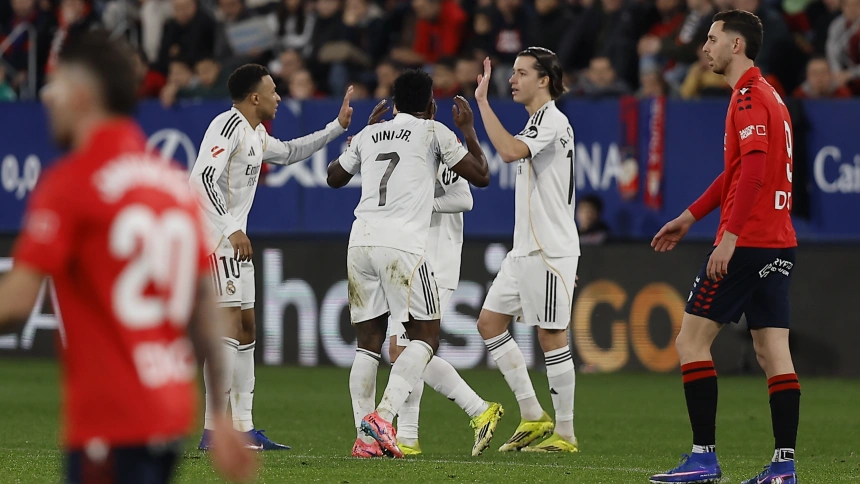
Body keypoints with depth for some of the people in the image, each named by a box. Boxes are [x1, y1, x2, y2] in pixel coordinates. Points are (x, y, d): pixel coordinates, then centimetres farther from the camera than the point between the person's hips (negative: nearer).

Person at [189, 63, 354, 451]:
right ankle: (213, 430, -17)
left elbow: (289, 153, 38)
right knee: (228, 327, -15)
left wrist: (337, 127, 35)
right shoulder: (229, 125, -13)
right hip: (215, 239, -11)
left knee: (246, 330, 12)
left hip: (234, 240, 11)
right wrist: (232, 229, -26)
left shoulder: (255, 135, 18)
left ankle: (242, 427, 15)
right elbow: (201, 180, -24)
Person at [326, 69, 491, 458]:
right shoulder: (433, 132, 6)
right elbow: (481, 175, 11)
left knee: (368, 342, 8)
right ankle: (383, 417, -16)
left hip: (360, 243, 5)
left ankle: (365, 437, 1)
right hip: (403, 246, -5)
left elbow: (335, 177, 34)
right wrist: (468, 129, 23)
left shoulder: (368, 135, 18)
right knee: (425, 338, 2)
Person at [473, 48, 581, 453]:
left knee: (551, 336, -6)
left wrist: (483, 102, -26)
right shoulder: (538, 122, 18)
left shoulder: (552, 121, -13)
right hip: (525, 249, 10)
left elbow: (509, 151, -31)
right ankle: (533, 418, 10)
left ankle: (565, 434, 1)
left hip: (549, 250, -10)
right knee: (489, 321, 7)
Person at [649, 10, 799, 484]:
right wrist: (690, 217, 30)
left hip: (746, 244, -9)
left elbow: (752, 171, -23)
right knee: (773, 352, 5)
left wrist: (730, 236, -25)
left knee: (690, 340, -3)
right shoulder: (767, 96, 19)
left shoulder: (750, 98, -12)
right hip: (778, 244, 9)